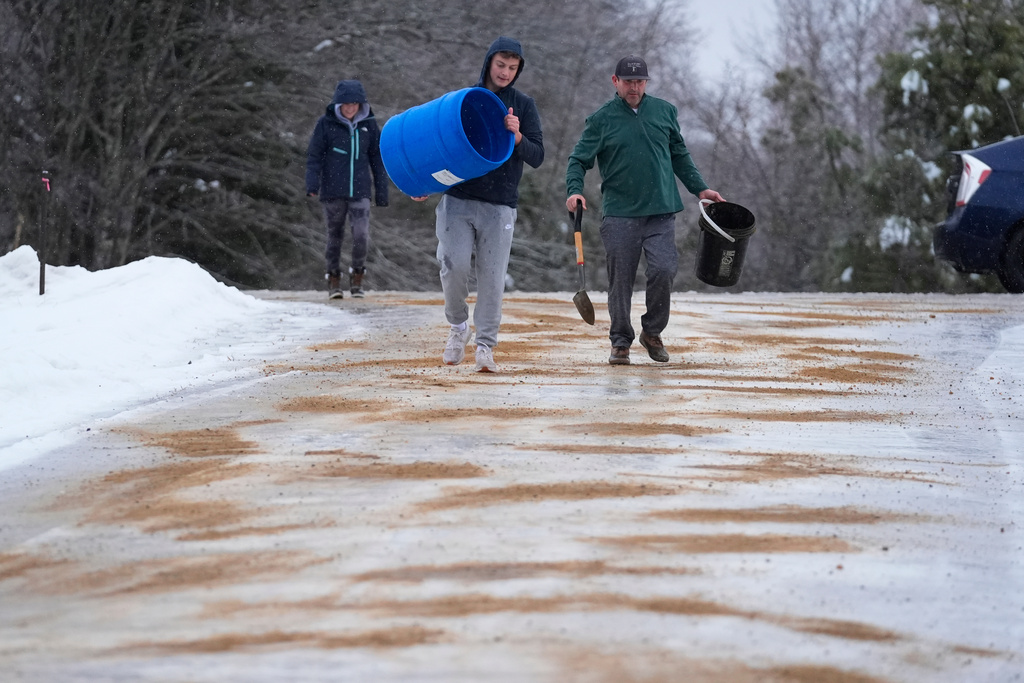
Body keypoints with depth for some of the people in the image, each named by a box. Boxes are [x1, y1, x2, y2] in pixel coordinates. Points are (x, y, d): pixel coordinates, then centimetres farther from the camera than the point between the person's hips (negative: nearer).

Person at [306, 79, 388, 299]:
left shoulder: (369, 125, 6)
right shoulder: (326, 124, 0)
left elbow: (377, 159, 13)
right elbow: (314, 155, 0)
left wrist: (381, 191, 12)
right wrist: (312, 183, -14)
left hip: (360, 191, 1)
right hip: (333, 191, -1)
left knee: (361, 234, -13)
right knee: (335, 236, 6)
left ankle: (357, 277, 5)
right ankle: (334, 279, 20)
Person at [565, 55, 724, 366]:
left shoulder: (665, 112, 11)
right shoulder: (601, 119, 2)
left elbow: (680, 156, 21)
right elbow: (579, 160, 2)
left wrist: (700, 188, 15)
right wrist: (574, 190, -16)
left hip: (661, 212, 1)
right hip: (619, 214, -1)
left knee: (663, 270, -14)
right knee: (620, 279, 0)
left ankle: (652, 332, 6)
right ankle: (620, 341, 13)